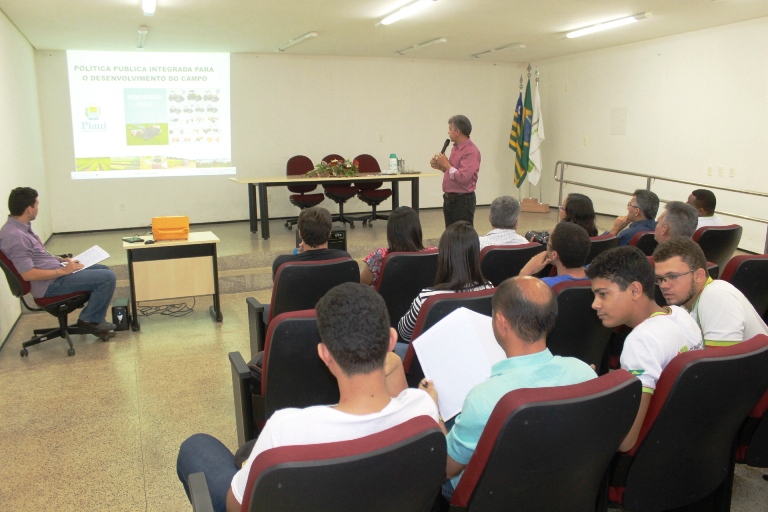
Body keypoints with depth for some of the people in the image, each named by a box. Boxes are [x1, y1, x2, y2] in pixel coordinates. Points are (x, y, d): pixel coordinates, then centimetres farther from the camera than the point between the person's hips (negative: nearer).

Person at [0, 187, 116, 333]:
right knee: (108, 277, -16)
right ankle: (89, 320, 0)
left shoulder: (20, 227, 7)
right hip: (50, 283, -11)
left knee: (104, 270, 17)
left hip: (54, 274, 11)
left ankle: (94, 317, 18)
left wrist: (61, 260, 8)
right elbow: (28, 274, -28)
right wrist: (63, 270, -20)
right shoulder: (15, 236, -25)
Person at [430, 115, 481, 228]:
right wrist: (440, 167, 6)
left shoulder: (471, 151, -17)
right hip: (449, 199, 9)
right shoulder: (455, 147, 12)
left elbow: (462, 177, -25)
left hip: (463, 201, -9)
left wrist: (446, 164, -14)